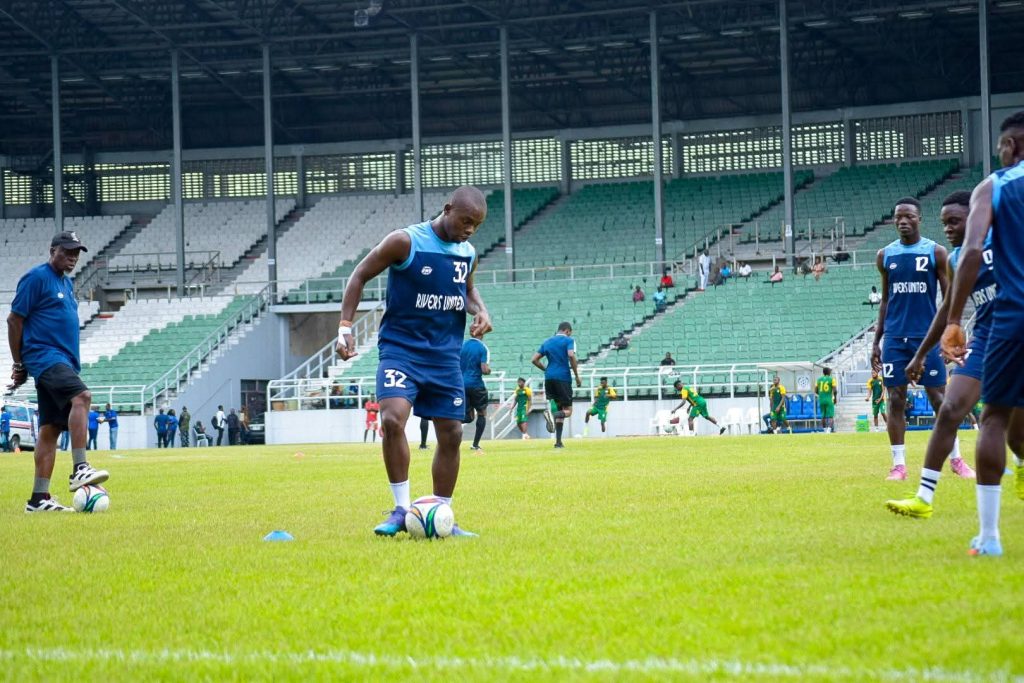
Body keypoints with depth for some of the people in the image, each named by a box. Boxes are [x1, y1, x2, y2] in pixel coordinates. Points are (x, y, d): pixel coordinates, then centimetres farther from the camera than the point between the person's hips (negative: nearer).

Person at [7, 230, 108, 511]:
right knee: (81, 396, -30)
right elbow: (14, 320, -6)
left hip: (63, 361, 9)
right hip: (44, 357, -9)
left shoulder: (67, 284, 21)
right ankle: (80, 470, -36)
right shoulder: (36, 278, -5)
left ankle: (39, 498, 5)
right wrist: (19, 365, -4)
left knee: (50, 429, 5)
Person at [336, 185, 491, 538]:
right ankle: (402, 509, -15)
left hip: (445, 355, 6)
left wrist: (481, 310, 3)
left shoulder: (468, 254, 7)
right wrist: (345, 327, -11)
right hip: (401, 349, -6)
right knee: (393, 419, -26)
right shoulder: (406, 241, -11)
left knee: (451, 434, 5)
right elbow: (360, 276, -4)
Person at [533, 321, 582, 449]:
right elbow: (571, 356, -17)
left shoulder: (547, 342, 18)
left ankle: (558, 441, 3)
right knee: (567, 410, 0)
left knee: (559, 409, 14)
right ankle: (552, 414, -34)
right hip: (563, 378, -6)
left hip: (549, 378, 6)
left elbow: (534, 360, 14)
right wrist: (577, 376, -10)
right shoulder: (568, 340, 1)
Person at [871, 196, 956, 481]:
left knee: (938, 397, 0)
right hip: (895, 337, 2)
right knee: (896, 399, -2)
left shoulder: (936, 253, -1)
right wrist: (876, 341, 10)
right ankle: (898, 464, 1)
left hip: (927, 336, -2)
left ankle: (955, 458, 10)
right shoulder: (885, 255, 8)